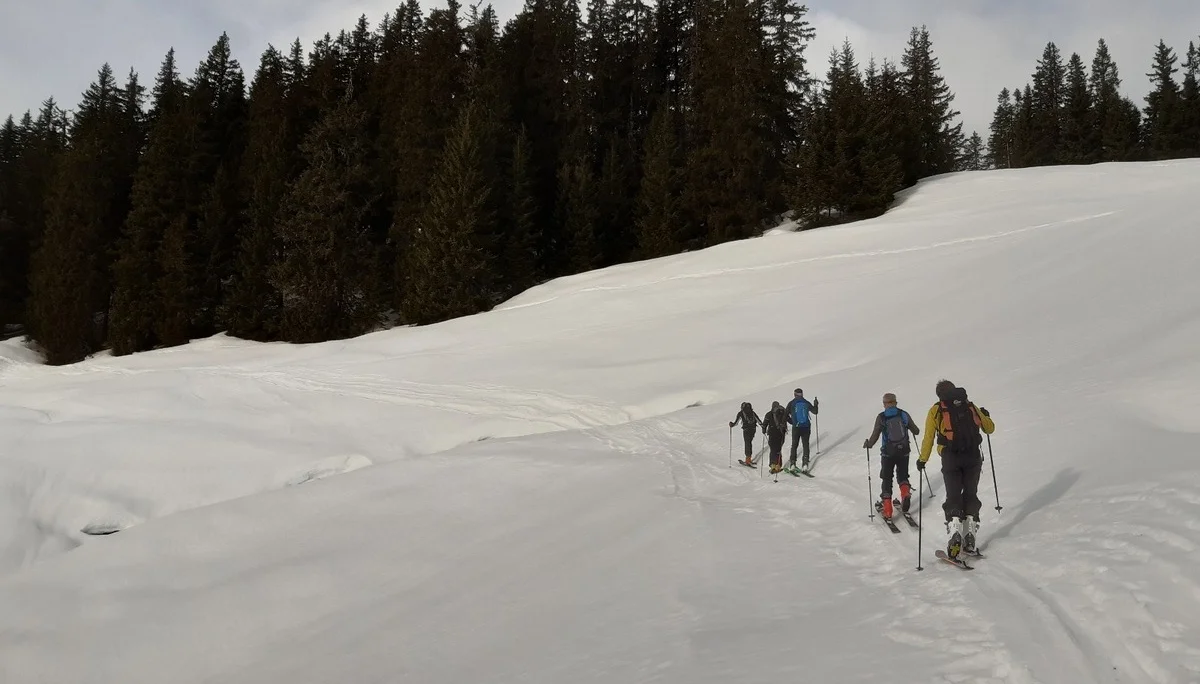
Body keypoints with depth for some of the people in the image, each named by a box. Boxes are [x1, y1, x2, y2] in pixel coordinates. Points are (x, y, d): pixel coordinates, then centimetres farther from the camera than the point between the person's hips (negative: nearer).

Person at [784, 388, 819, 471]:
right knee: (806, 445, 7)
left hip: (796, 427, -1)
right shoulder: (807, 403, 5)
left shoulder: (791, 403, 1)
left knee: (794, 445, 9)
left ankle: (792, 464, 2)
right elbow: (815, 411, 12)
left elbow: (786, 415, -1)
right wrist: (816, 405, 31)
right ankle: (805, 463, -2)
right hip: (806, 427, 1)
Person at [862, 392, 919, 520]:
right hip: (904, 452, 2)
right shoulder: (904, 414, 0)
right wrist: (907, 427, 31)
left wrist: (868, 444, 12)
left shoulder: (881, 417, -8)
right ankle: (905, 491, -10)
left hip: (888, 453, -2)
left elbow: (875, 436, -8)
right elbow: (916, 431, 8)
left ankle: (887, 508, 5)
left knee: (887, 478, 12)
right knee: (902, 475, 22)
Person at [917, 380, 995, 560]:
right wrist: (985, 415, 39)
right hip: (973, 457, 2)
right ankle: (970, 537, 8)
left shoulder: (936, 410, 5)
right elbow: (989, 429, 18)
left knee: (953, 497, 4)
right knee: (971, 495, 13)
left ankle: (954, 530, -17)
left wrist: (922, 460, 10)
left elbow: (928, 437, 1)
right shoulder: (970, 406, 11)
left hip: (951, 459, -2)